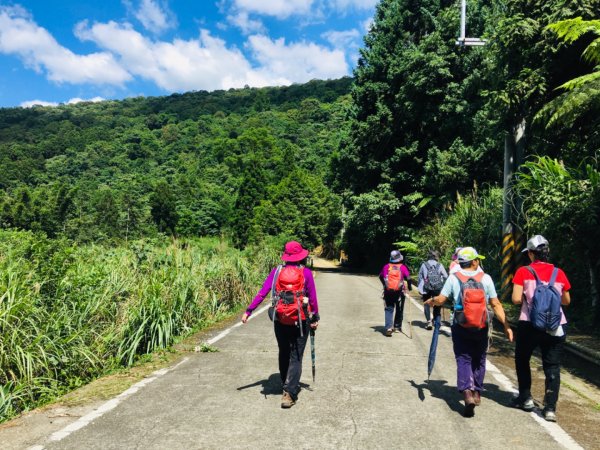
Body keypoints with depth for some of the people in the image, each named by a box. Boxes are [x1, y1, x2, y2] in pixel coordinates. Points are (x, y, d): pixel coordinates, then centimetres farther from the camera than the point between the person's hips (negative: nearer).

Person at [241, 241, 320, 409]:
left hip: (280, 320, 2)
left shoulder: (277, 271, -2)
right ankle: (289, 392, -5)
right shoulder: (306, 272, -6)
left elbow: (262, 292, -6)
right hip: (301, 321, -2)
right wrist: (315, 318, 7)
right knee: (296, 357, 4)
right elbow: (313, 298, -4)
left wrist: (248, 311, -4)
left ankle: (288, 386, 35)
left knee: (284, 354, 20)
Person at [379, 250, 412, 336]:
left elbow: (381, 276, 14)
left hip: (388, 291, 1)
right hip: (399, 292, -1)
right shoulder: (402, 267, -5)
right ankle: (397, 327, 25)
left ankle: (388, 327, -12)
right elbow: (408, 277, -13)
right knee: (399, 310, 16)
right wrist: (410, 286, 3)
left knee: (389, 309, 5)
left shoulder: (386, 266, 3)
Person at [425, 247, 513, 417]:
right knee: (479, 360, 19)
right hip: (481, 328, 2)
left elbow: (440, 300, -5)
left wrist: (430, 301, 17)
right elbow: (496, 304, -3)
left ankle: (467, 391, -14)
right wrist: (506, 326, 3)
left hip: (461, 327, -1)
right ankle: (477, 393, 28)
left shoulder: (454, 278, -5)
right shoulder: (486, 278, -3)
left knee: (463, 360, 5)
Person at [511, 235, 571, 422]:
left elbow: (516, 299, -13)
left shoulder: (523, 272, -7)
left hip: (529, 324, -2)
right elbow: (566, 301, 12)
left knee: (522, 360, 18)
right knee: (552, 366, 8)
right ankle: (550, 407, 3)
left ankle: (525, 398, 24)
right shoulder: (559, 273, 3)